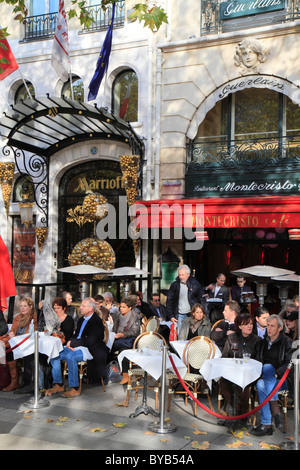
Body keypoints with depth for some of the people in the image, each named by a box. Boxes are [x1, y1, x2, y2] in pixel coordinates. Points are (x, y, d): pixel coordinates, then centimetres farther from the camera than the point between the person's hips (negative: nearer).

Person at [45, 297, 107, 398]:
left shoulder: (97, 321, -12)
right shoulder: (82, 319, 17)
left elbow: (90, 341, -20)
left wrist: (72, 342, -13)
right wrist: (70, 342, -3)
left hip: (90, 350, -9)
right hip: (77, 347, 9)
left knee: (70, 356, -34)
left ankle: (75, 389, -25)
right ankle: (58, 385, -1)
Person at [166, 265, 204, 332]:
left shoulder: (195, 284, -2)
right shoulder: (174, 285, 2)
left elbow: (201, 299, 3)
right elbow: (169, 301, 6)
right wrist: (171, 316, 0)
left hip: (192, 314, -1)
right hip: (179, 315, 1)